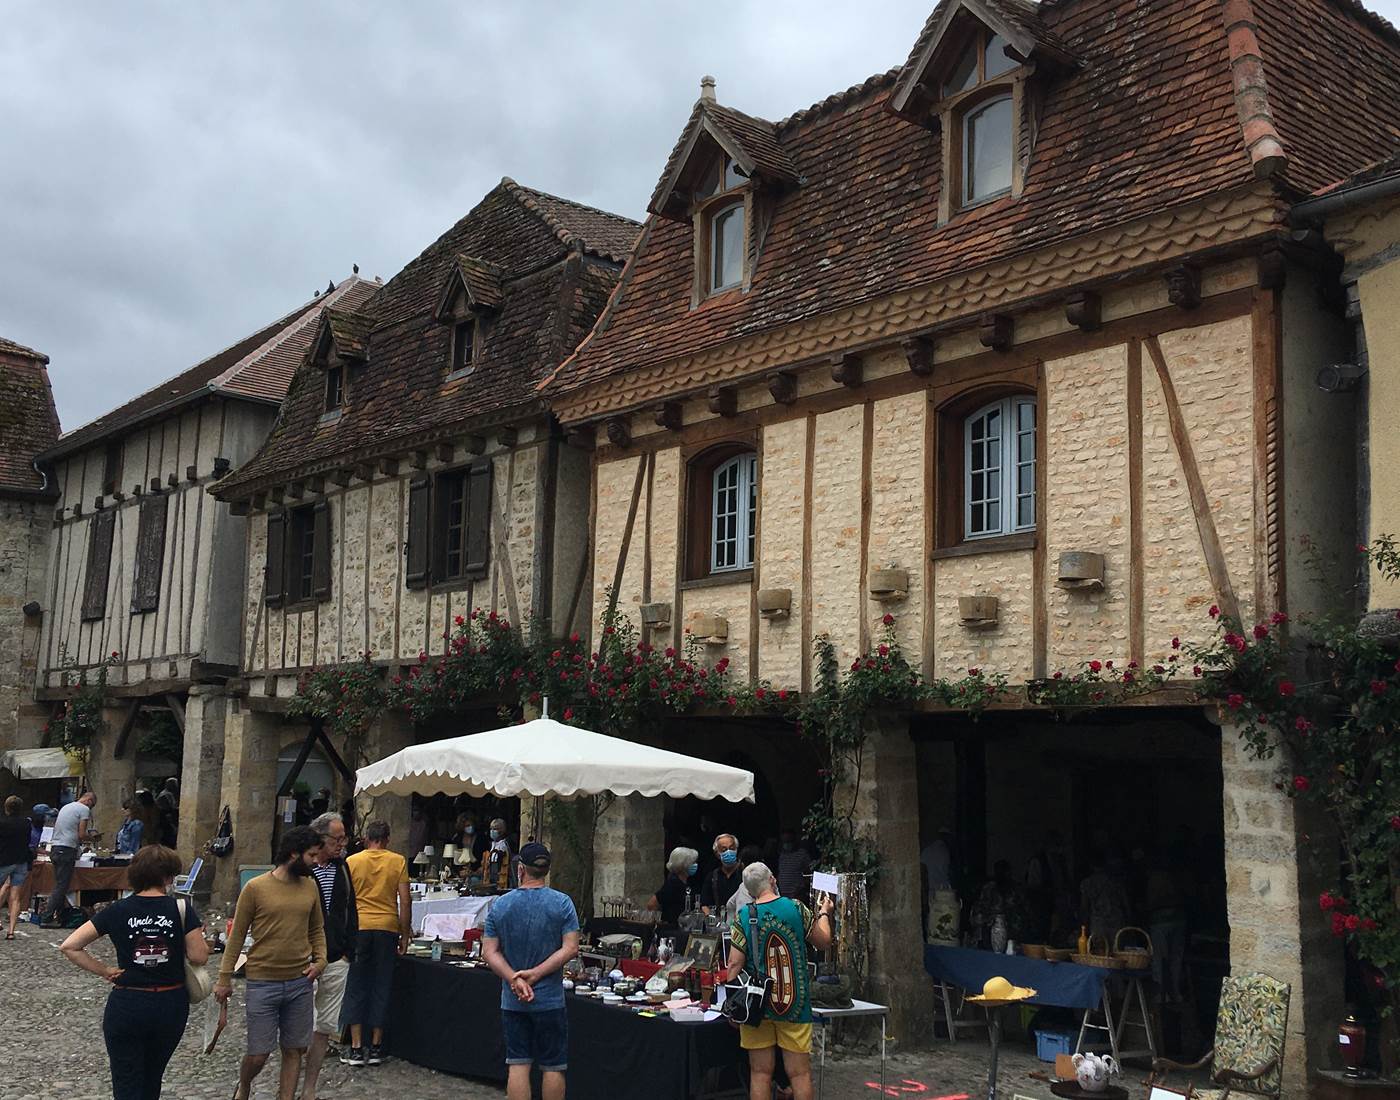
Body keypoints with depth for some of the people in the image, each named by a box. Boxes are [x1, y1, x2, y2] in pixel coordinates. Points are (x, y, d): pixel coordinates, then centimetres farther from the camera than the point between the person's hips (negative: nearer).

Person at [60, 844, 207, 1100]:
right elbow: (199, 957, -10)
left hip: (127, 1005, -1)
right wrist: (197, 935, 9)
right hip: (171, 1005, 1)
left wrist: (104, 971, -1)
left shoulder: (118, 911, -6)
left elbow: (69, 947, -7)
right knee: (152, 1078, 23)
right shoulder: (182, 909, -10)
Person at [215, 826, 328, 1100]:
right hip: (262, 984, -4)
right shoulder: (255, 888, -9)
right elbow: (237, 935, -3)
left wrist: (320, 959, -1)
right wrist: (224, 979, -2)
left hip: (300, 983, 4)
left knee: (294, 1050, 7)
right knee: (258, 1054, 3)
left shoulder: (310, 886, 4)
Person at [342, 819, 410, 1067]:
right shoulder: (398, 862, 1)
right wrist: (406, 934, 8)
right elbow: (405, 901, 0)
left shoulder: (352, 862, 2)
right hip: (387, 928, 0)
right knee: (381, 988, 9)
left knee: (356, 988, 7)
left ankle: (356, 1048, 6)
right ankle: (376, 1047, 12)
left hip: (358, 927, 0)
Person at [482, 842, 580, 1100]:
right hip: (550, 999, -2)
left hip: (512, 1001, 2)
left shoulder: (500, 905, 0)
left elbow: (490, 951, -3)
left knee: (517, 1066, 6)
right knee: (553, 1067, 7)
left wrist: (515, 979, -11)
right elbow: (570, 948, -12)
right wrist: (535, 974, -11)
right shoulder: (562, 903, -6)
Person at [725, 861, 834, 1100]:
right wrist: (824, 913, 27)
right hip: (794, 1005, 0)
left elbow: (735, 964, -9)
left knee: (760, 1073, 7)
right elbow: (823, 942, 10)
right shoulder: (796, 908, -4)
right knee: (800, 1073, 6)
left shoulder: (744, 916, -5)